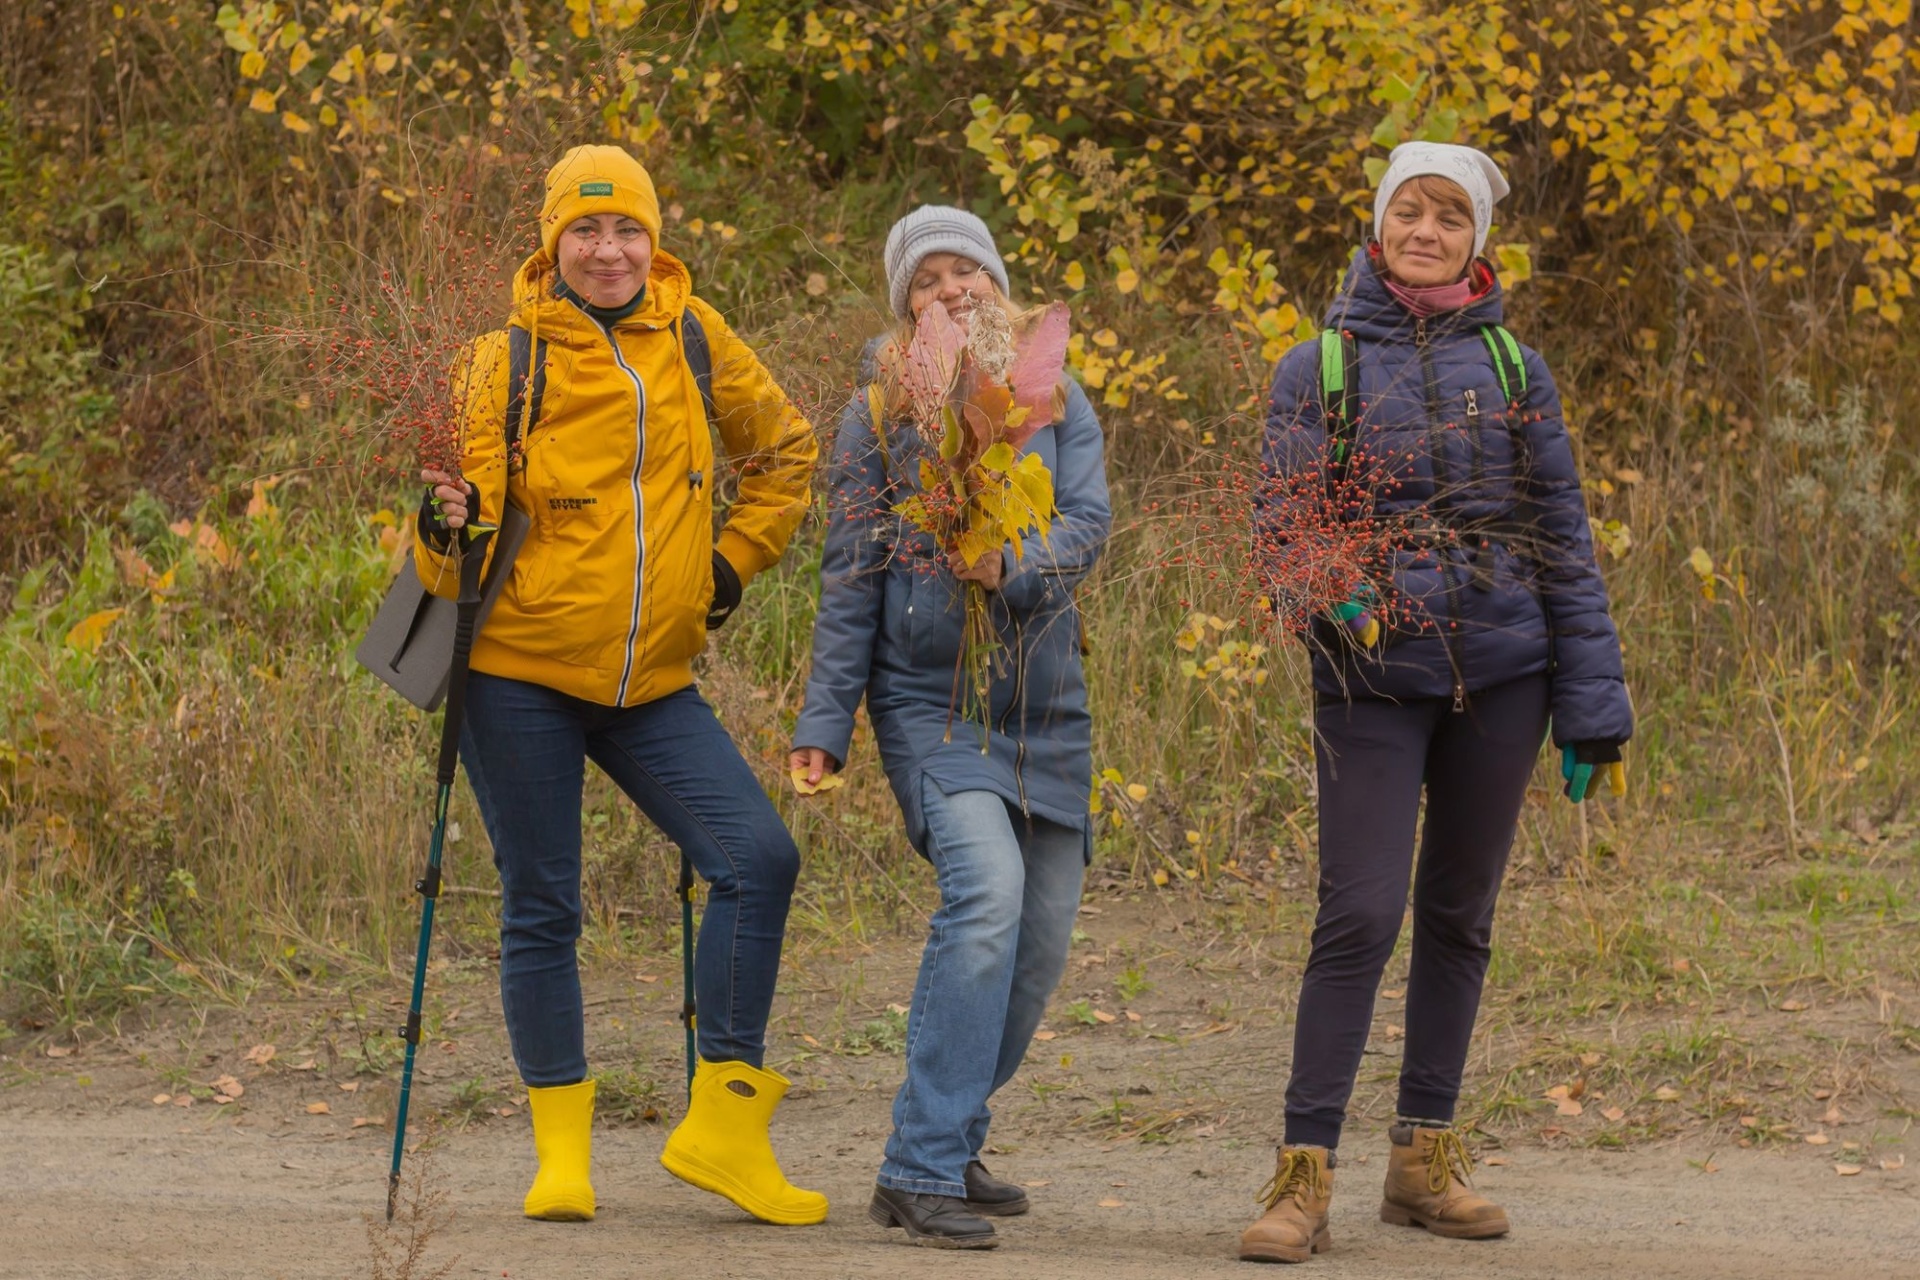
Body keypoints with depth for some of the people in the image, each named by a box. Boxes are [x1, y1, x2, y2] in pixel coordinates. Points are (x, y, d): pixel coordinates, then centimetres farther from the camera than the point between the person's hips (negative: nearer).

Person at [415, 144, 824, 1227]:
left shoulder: (694, 338, 4)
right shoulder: (507, 359, -5)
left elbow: (787, 452, 20)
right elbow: (457, 558, -3)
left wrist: (734, 562, 10)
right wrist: (449, 525, -25)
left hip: (652, 680, 3)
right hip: (522, 670, -3)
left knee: (758, 857, -10)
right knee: (542, 908, 0)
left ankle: (722, 1124, -2)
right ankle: (562, 1152, 12)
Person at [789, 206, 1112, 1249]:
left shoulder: (1056, 401, 8)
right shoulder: (878, 414, 2)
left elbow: (1088, 521, -6)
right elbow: (850, 578, 1)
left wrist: (1015, 568, -26)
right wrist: (825, 719, -5)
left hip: (1044, 705, 4)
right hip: (928, 696, -4)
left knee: (1040, 939, 5)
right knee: (988, 886, -25)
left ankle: (947, 1146, 25)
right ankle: (920, 1172, -24)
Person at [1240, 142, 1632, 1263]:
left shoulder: (1513, 368, 6)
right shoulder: (1320, 367, 2)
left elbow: (1565, 542, 7)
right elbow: (1280, 529, -2)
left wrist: (1591, 704, 3)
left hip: (1501, 672, 2)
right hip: (1373, 678, -2)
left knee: (1460, 919, 9)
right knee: (1358, 919, -11)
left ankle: (1425, 1157, 20)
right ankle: (1305, 1178, -9)